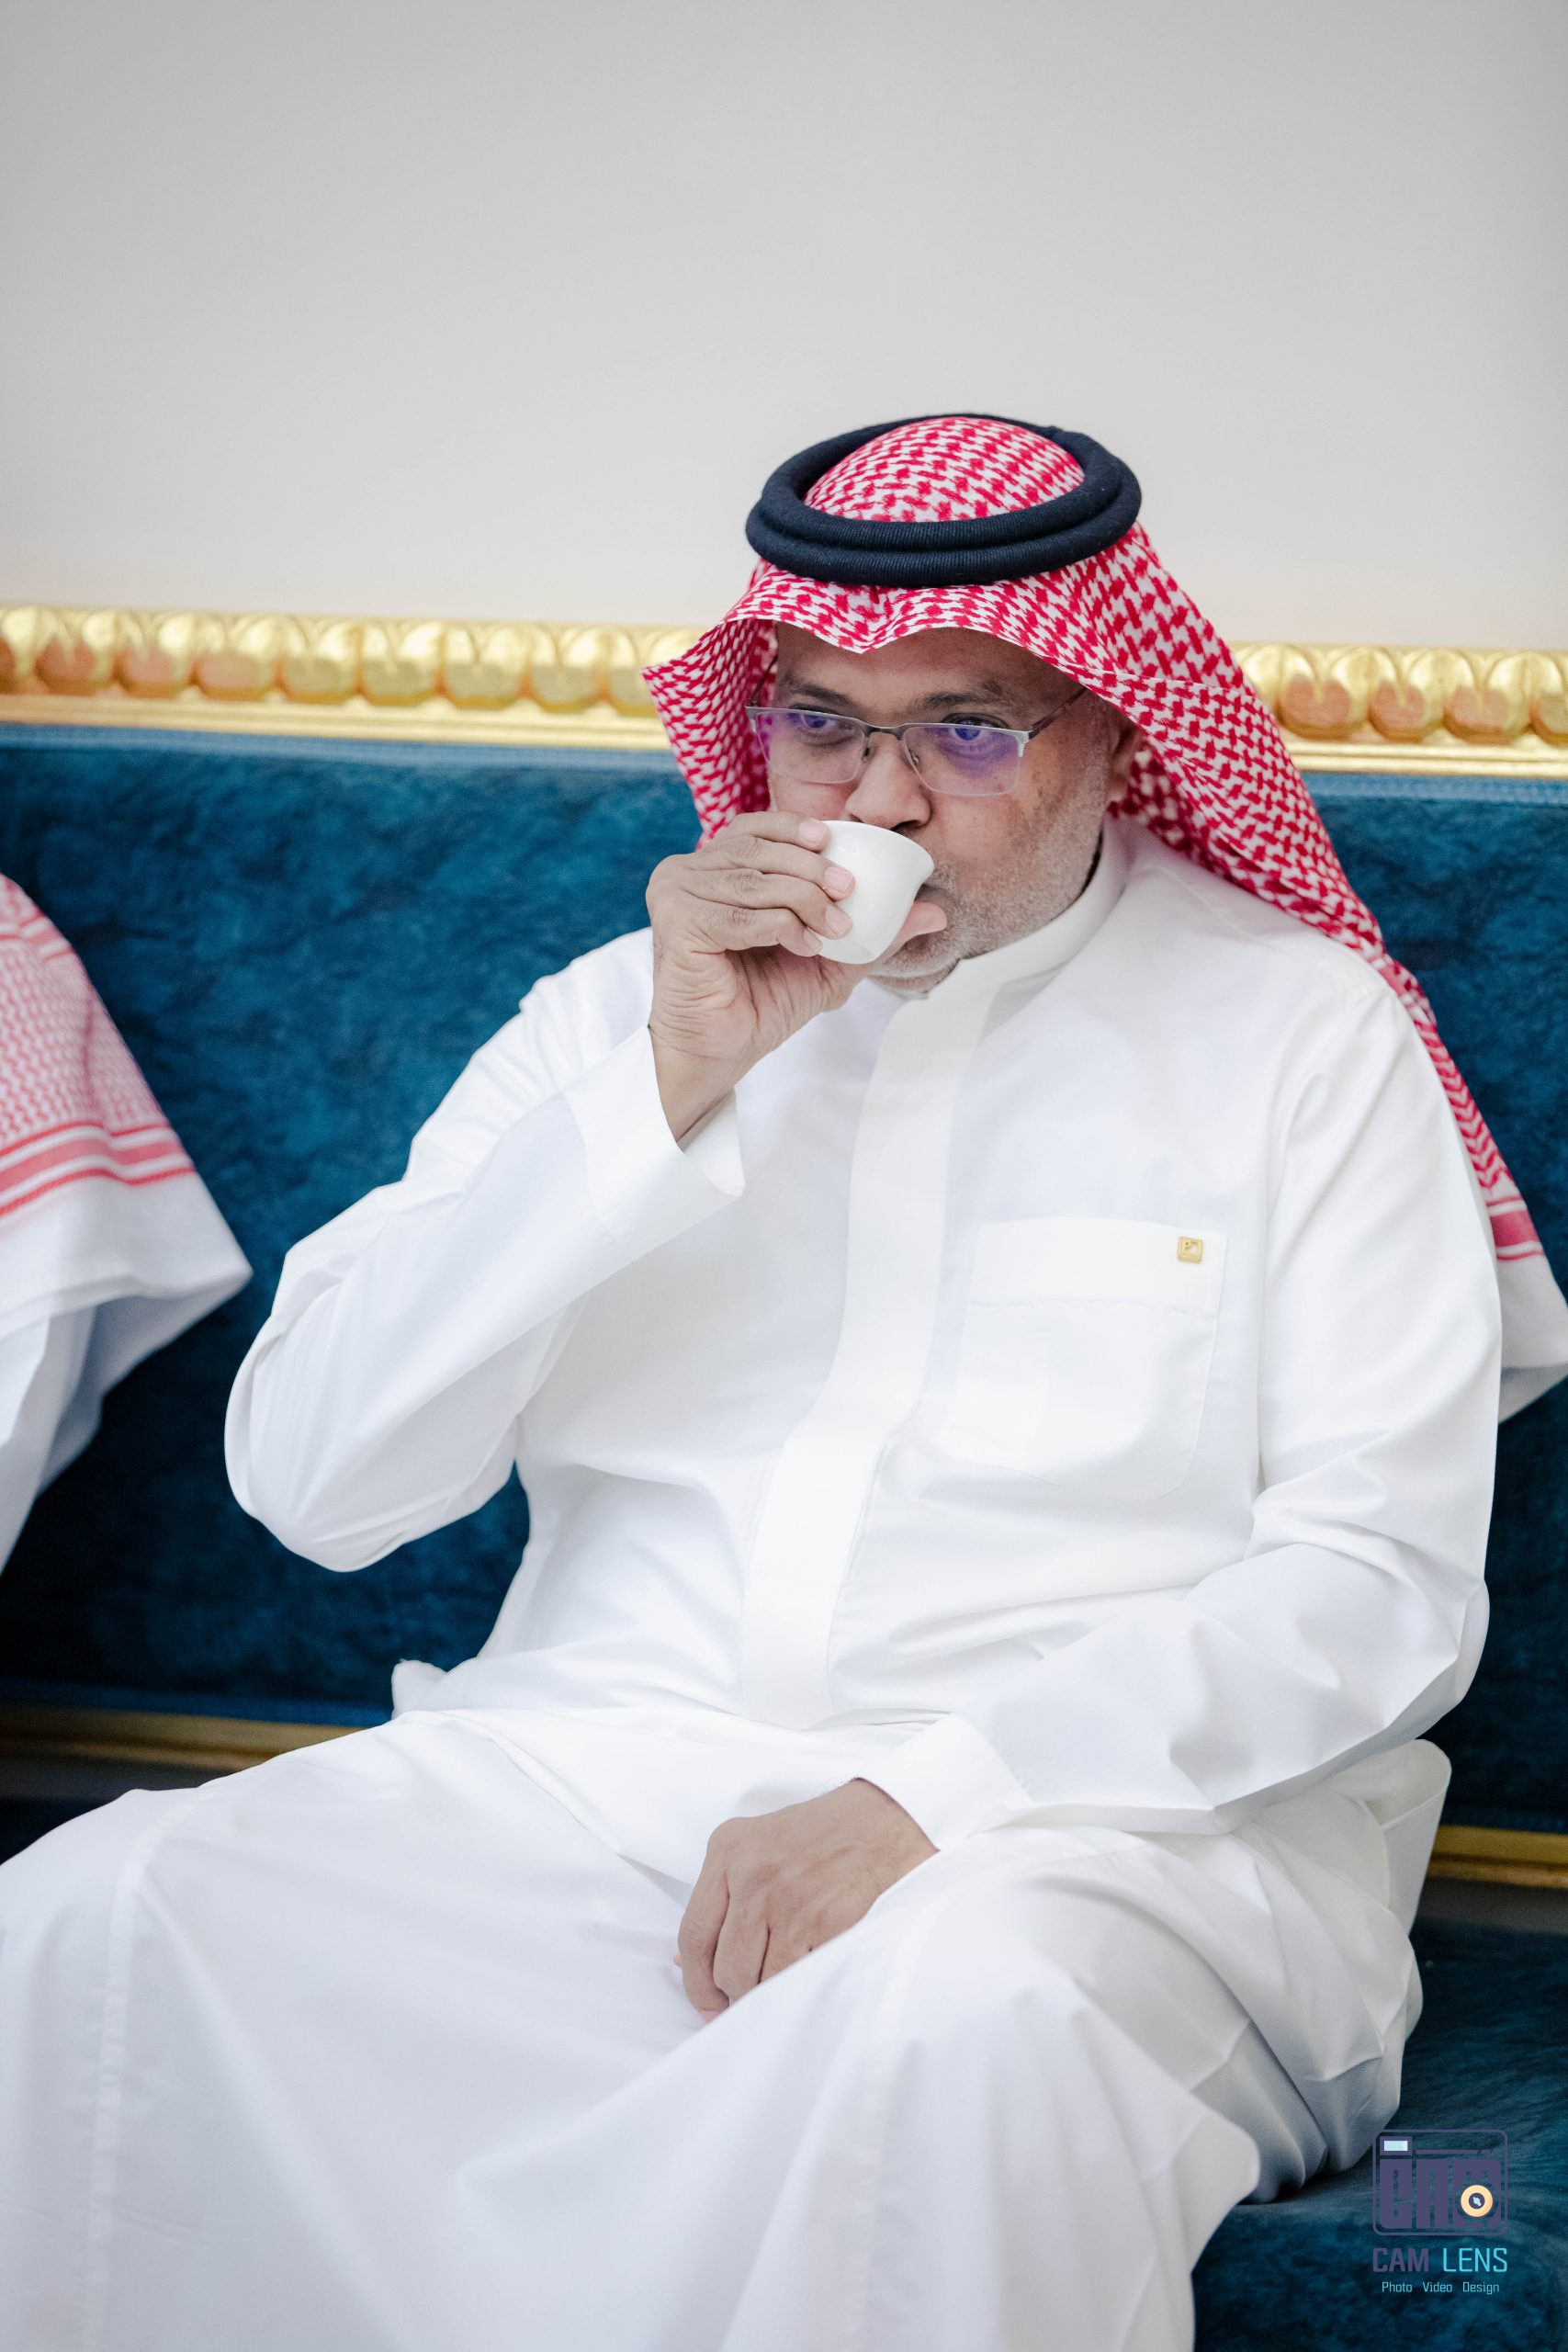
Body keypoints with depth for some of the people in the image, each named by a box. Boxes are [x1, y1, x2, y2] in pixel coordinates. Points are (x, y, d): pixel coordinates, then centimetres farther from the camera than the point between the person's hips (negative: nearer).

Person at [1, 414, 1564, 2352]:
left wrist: (931, 1793, -16)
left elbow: (1376, 1587, -2)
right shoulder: (624, 1008, 16)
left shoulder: (1298, 1029, 7)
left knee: (963, 2004, -40)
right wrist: (670, 1092, -6)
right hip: (583, 1771, 3)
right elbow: (306, 1478, 4)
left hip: (1111, 1811, -2)